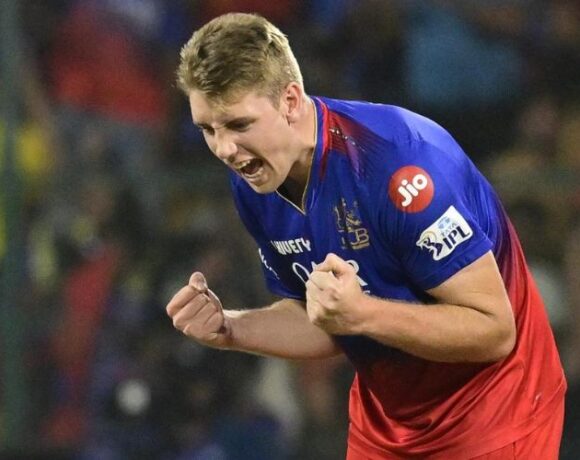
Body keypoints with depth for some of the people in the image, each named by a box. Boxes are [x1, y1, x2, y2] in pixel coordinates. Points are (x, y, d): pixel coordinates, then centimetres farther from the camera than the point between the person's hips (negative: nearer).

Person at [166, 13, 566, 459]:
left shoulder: (400, 159, -28)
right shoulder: (253, 179, -6)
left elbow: (495, 329, -26)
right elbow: (322, 324, 6)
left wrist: (361, 313, -37)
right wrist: (229, 328, -12)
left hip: (493, 409, -6)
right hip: (382, 420, 6)